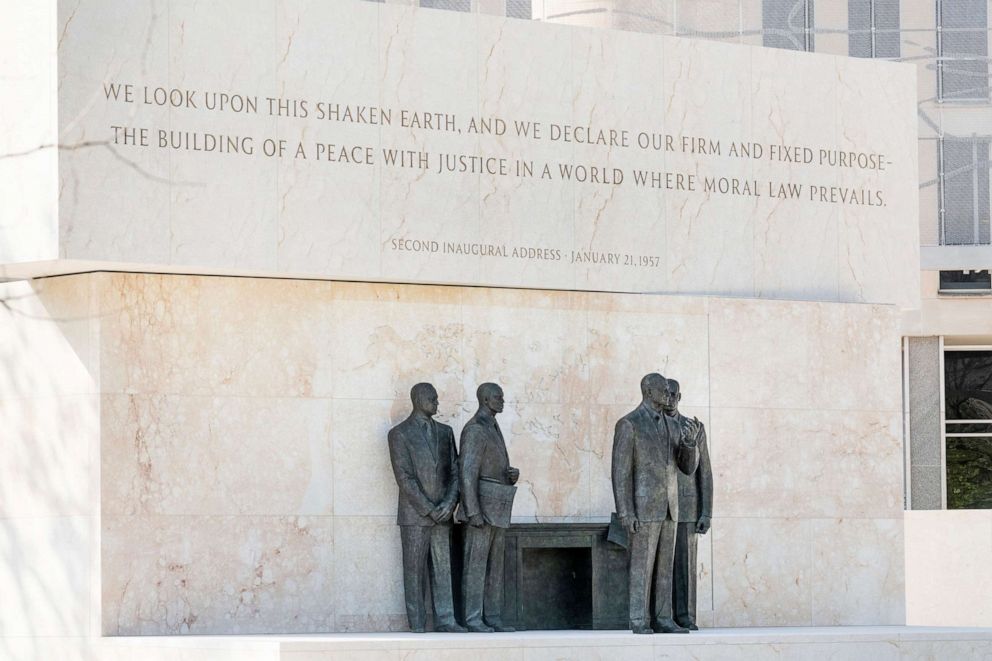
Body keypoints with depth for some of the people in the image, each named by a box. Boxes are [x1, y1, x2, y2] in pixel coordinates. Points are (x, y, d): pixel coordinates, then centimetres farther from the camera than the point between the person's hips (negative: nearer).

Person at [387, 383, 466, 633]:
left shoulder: (445, 432, 13)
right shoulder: (400, 434, -3)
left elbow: (454, 471, 11)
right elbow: (404, 477, -9)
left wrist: (449, 504, -5)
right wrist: (428, 509, -14)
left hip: (442, 514, 5)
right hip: (414, 514, -5)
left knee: (442, 568, 4)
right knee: (414, 570, -2)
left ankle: (445, 620, 5)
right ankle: (417, 624, 0)